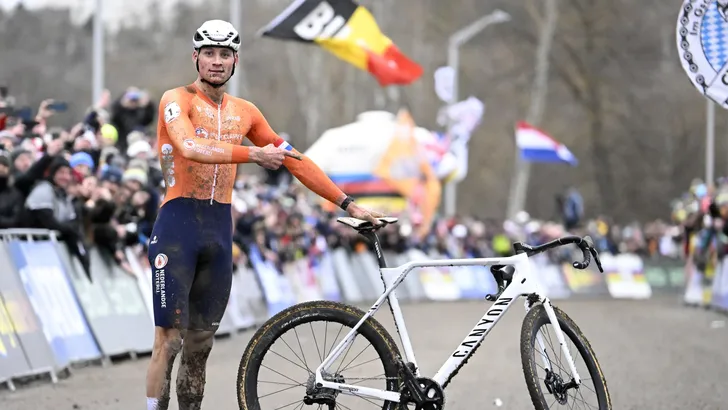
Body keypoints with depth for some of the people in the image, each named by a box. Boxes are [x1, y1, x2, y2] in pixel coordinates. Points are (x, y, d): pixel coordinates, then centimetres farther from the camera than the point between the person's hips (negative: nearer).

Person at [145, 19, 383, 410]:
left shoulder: (244, 112, 12)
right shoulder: (177, 100, -4)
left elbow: (294, 159, 14)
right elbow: (191, 148, -24)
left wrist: (347, 203, 10)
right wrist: (253, 155, -31)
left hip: (219, 231, 6)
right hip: (178, 224, -6)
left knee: (201, 344, 8)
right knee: (169, 339, -10)